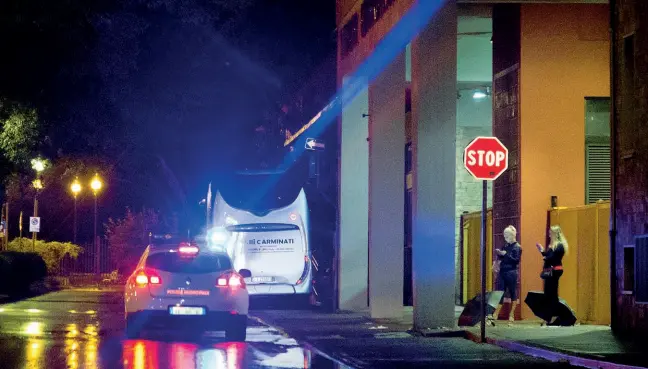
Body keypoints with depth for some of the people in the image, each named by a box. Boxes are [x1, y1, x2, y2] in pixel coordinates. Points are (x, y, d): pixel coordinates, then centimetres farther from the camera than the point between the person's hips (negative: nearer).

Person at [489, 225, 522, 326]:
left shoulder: (517, 247, -4)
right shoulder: (505, 246, 14)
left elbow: (516, 260, -13)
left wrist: (505, 254, -16)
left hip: (511, 273, -6)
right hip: (502, 272, 6)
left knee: (513, 293, 2)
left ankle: (511, 315, 9)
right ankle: (495, 315, -5)